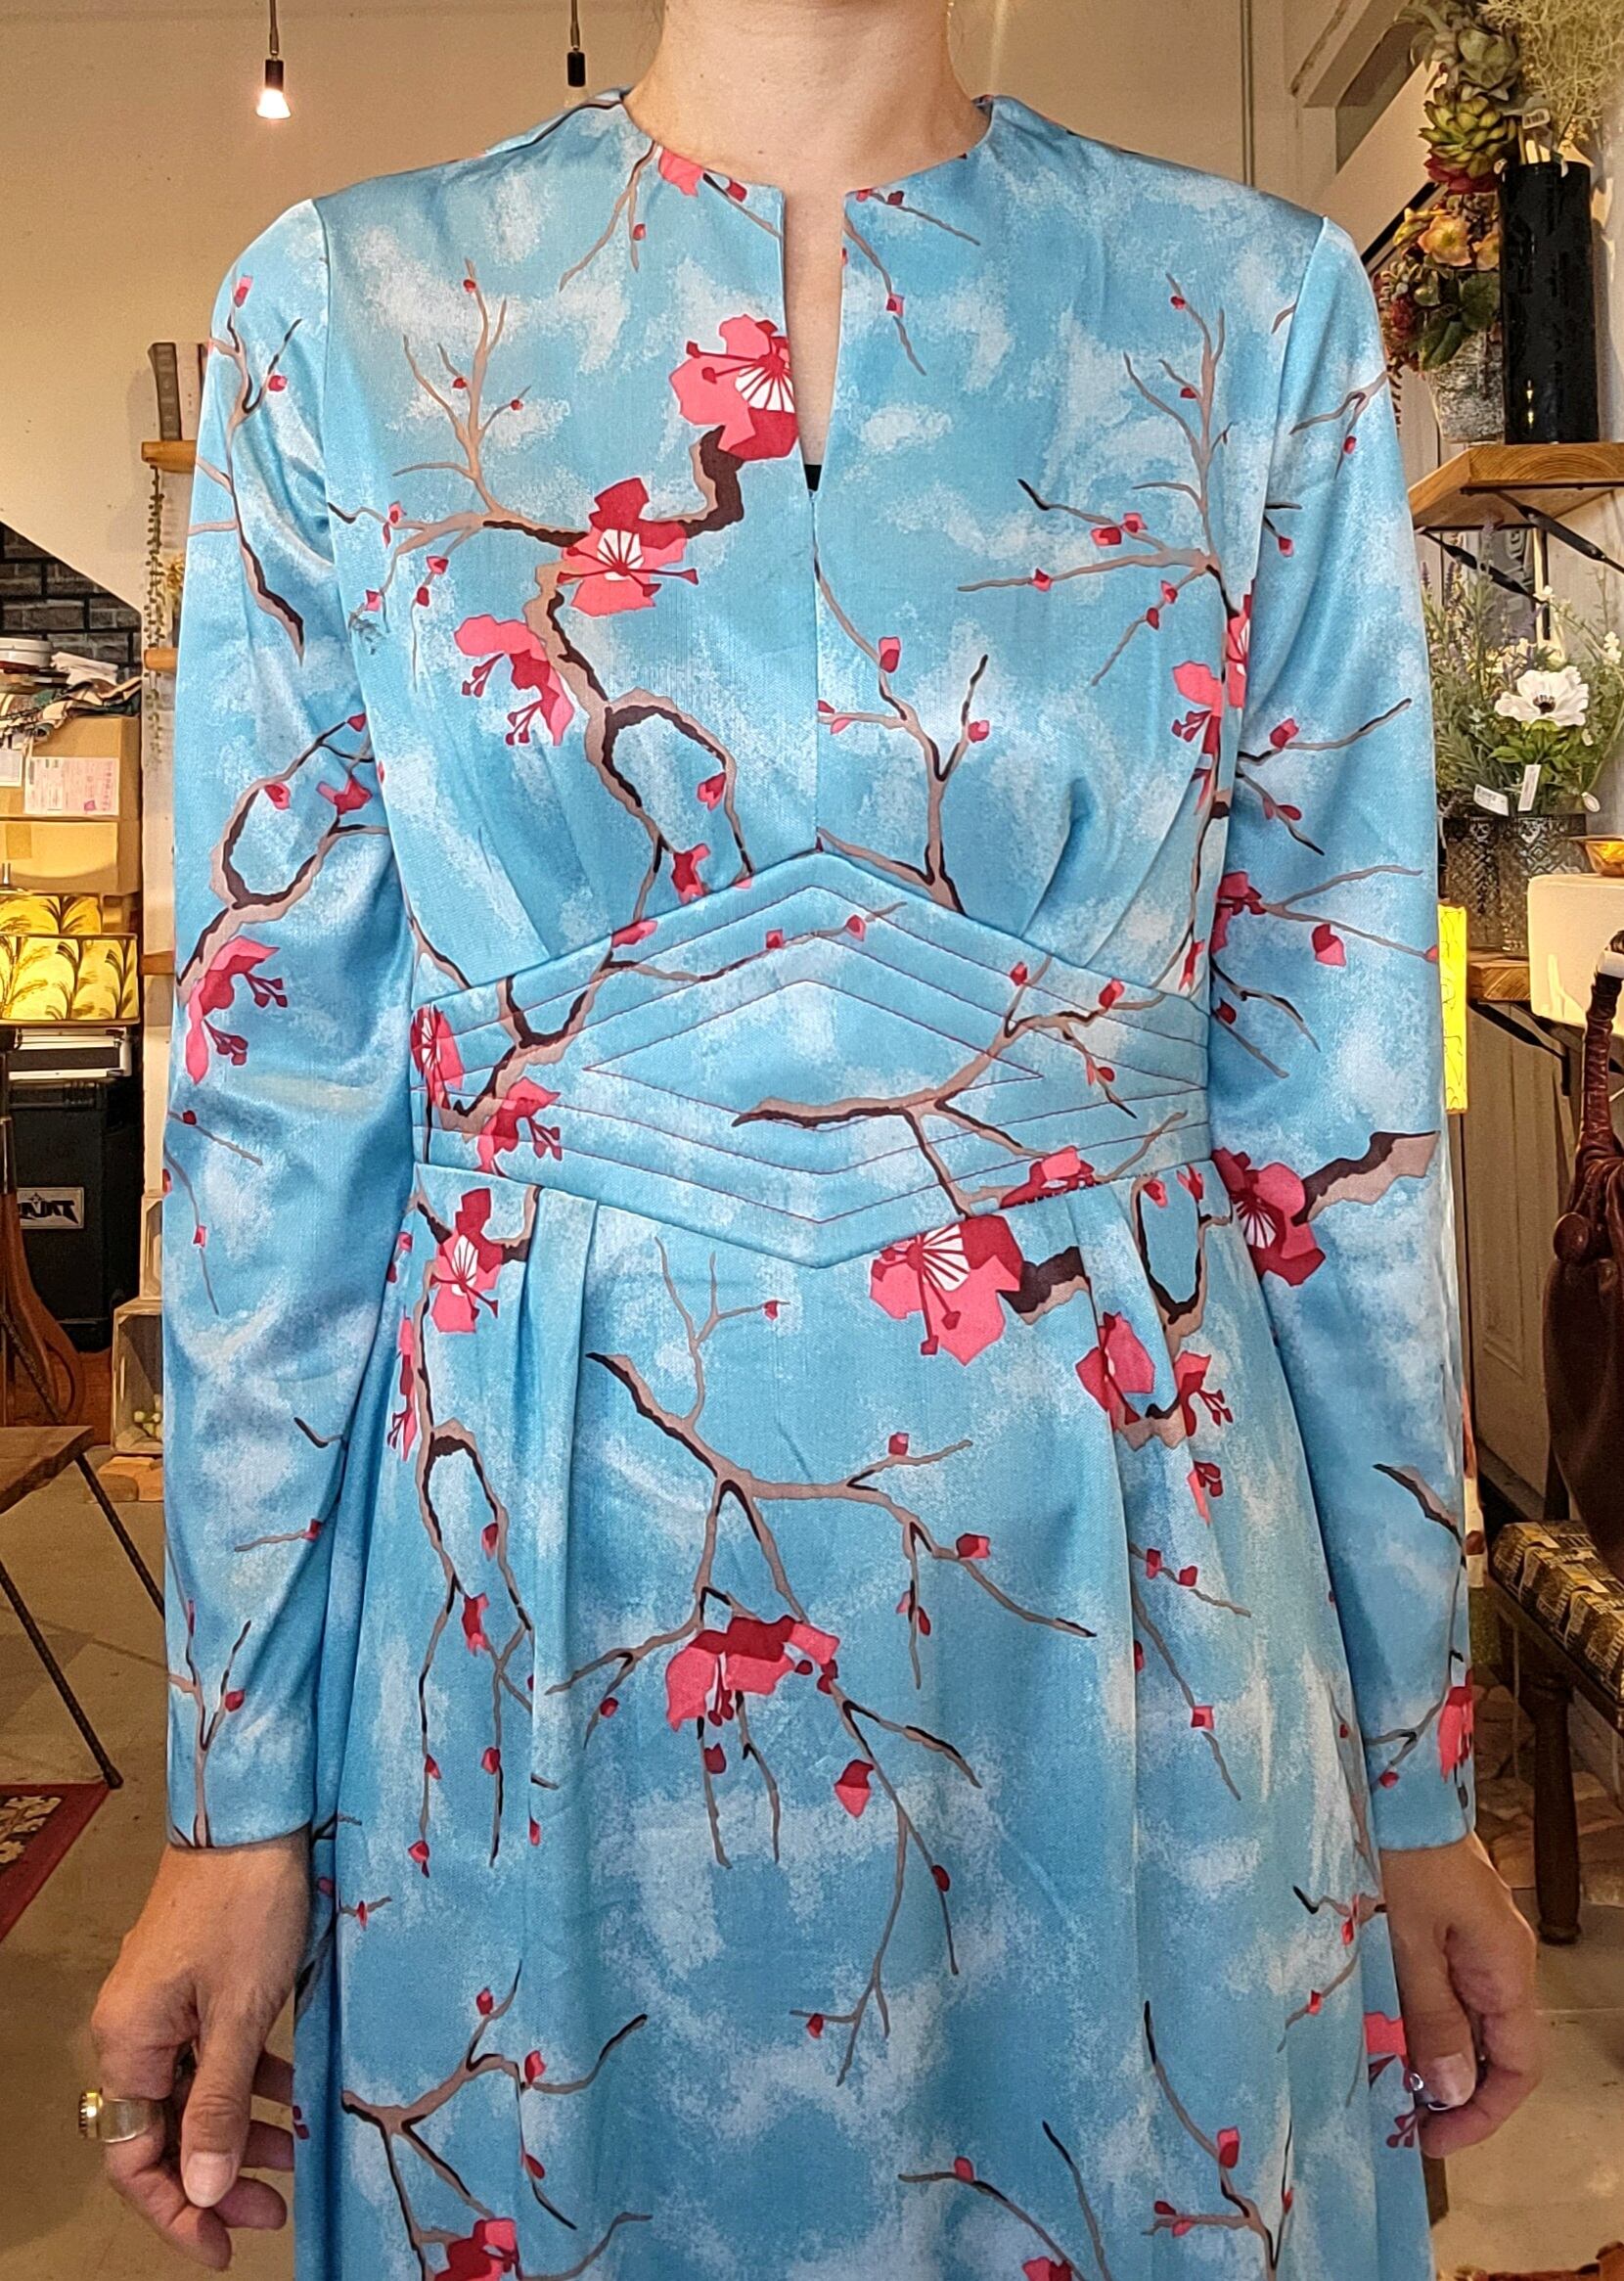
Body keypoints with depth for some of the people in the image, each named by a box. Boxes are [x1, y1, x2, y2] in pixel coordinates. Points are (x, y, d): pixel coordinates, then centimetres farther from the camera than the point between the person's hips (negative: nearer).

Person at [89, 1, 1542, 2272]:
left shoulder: (1259, 310, 3)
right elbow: (283, 1086, 0)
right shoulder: (345, 308, 2)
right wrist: (237, 1791, 0)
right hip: (533, 1594, 0)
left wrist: (1418, 1765, 5)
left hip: (1127, 1579, 1)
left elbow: (1333, 1085, 2)